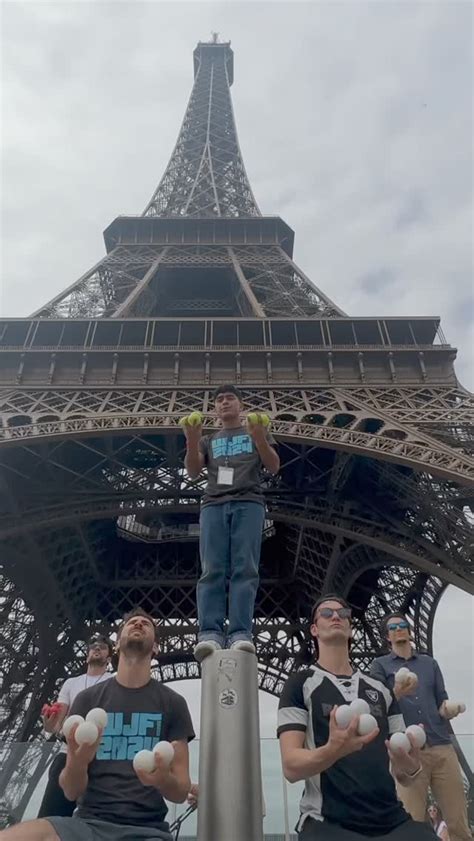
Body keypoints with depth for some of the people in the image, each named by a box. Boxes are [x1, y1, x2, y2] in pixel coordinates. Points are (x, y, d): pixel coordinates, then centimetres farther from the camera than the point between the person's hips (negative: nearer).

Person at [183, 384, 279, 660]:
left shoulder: (256, 432, 23)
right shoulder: (209, 440, 29)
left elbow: (274, 467, 10)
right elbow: (193, 471, 14)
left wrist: (259, 439, -9)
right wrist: (192, 442, -5)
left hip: (248, 503, -2)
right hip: (214, 505, 2)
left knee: (245, 569, -15)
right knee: (212, 571, -13)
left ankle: (241, 634, -21)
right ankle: (210, 634, -21)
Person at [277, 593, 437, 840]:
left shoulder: (380, 690, 12)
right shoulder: (300, 683, 0)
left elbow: (403, 775, 13)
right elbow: (291, 767, -8)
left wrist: (411, 767, -11)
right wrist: (334, 750, -27)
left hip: (392, 821, 5)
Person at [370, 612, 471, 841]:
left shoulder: (430, 663, 20)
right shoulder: (380, 665, 10)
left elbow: (442, 702, 18)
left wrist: (449, 709, -5)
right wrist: (398, 692, -18)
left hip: (442, 747, 3)